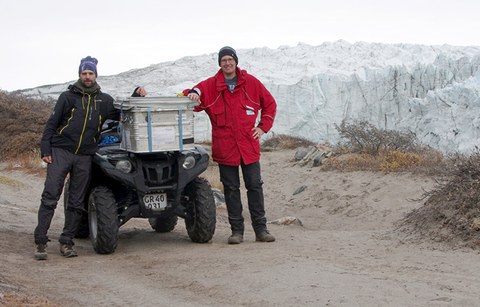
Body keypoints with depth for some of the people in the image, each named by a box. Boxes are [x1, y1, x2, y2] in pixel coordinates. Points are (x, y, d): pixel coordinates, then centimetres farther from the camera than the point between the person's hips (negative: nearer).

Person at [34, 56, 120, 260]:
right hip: (61, 151, -3)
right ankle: (40, 241, -6)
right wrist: (45, 150, -6)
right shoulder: (68, 97, 5)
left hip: (84, 157, 3)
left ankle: (66, 242, 10)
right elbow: (52, 124, 3)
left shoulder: (104, 101, 14)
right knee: (50, 196, -9)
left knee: (76, 203, 3)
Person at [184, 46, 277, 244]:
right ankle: (237, 230, 11)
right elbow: (193, 95, 1)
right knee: (231, 189, 5)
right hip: (225, 148, 0)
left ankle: (260, 228, 9)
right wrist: (191, 94, -23)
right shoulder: (210, 86, 3)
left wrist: (263, 127, 5)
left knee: (255, 186, 3)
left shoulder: (251, 83, 5)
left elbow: (270, 104, 14)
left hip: (249, 146, 0)